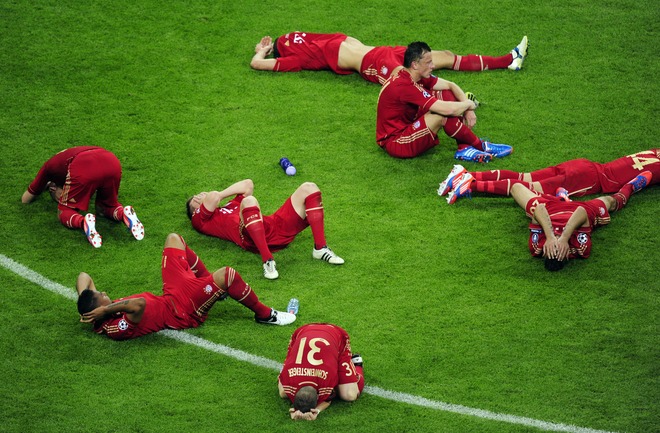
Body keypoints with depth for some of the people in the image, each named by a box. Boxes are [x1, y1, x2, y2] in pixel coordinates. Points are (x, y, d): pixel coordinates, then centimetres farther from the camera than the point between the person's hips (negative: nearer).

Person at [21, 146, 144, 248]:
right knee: (105, 207, 29)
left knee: (64, 212, 15)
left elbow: (25, 199, 42)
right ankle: (125, 214, -5)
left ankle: (83, 222, -19)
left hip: (83, 170, -5)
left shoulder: (49, 166, 33)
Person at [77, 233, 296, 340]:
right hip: (184, 310, -9)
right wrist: (105, 310, -47)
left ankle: (213, 287, 29)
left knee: (173, 239, 14)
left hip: (171, 296, 9)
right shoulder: (120, 328, -35)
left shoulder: (98, 317, -11)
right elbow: (139, 304, -56)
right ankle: (264, 315, 5)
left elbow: (84, 276, -6)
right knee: (227, 274, -22)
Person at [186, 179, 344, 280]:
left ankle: (320, 248, -8)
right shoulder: (200, 220, 18)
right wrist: (211, 197, 23)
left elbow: (247, 184, 30)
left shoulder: (231, 206, 40)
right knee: (249, 200, -37)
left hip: (277, 227, 7)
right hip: (252, 239, -7)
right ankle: (267, 260, -40)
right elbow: (212, 198, -1)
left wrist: (219, 195, 29)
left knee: (309, 188, 1)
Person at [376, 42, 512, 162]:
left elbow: (450, 85, 8)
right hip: (395, 142, -10)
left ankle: (464, 148, -5)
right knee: (443, 115, -26)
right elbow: (447, 109, -31)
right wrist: (469, 104, -12)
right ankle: (480, 146, -5)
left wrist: (468, 109, -7)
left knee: (446, 94, 2)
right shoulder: (404, 86, -28)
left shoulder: (417, 76, 0)